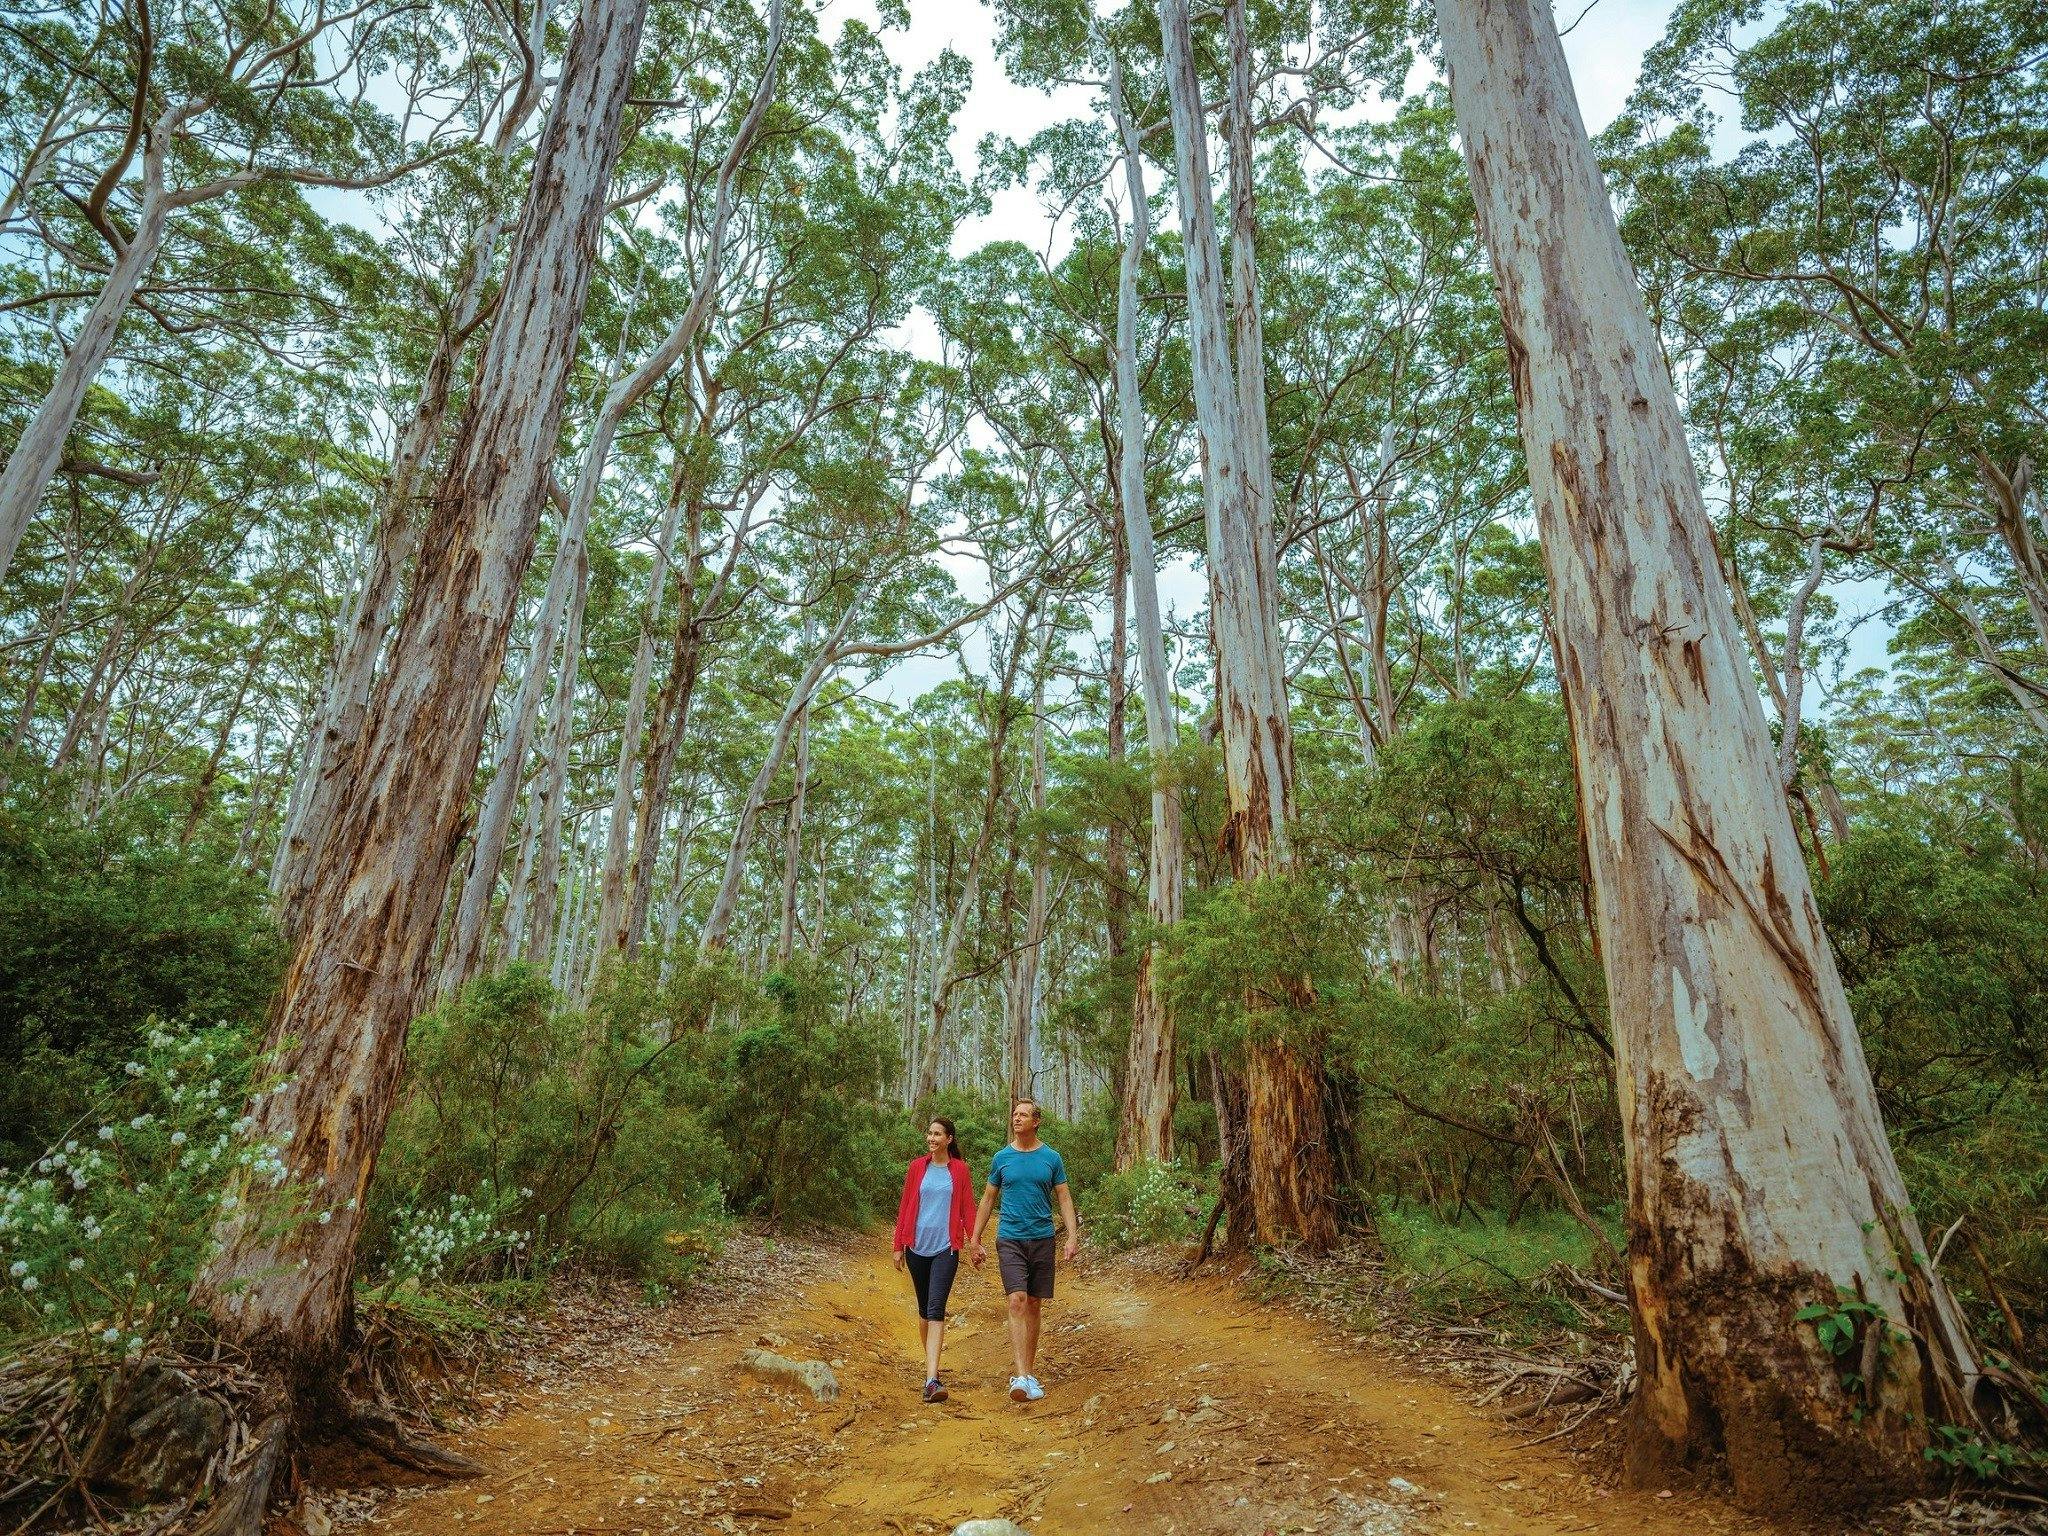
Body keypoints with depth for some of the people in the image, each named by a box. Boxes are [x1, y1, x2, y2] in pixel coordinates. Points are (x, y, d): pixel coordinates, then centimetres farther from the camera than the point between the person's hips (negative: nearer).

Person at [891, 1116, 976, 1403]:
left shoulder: (959, 1169, 1)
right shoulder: (917, 1167, 5)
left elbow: (967, 1207, 2)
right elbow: (904, 1207, 8)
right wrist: (899, 1246, 6)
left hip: (946, 1248, -3)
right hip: (917, 1247, 3)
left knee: (936, 1309, -13)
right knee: (924, 1308, 14)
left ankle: (931, 1381, -17)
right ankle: (931, 1363, 32)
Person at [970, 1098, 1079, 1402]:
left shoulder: (1051, 1158, 3)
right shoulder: (1001, 1158, 3)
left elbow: (1065, 1199, 5)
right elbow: (987, 1200, 11)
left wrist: (1073, 1235, -8)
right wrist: (975, 1240, 9)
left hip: (1042, 1239, 1)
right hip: (1010, 1239, -1)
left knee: (1034, 1306, 8)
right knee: (1017, 1301, -14)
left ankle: (1029, 1370, 21)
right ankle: (1021, 1376, -18)